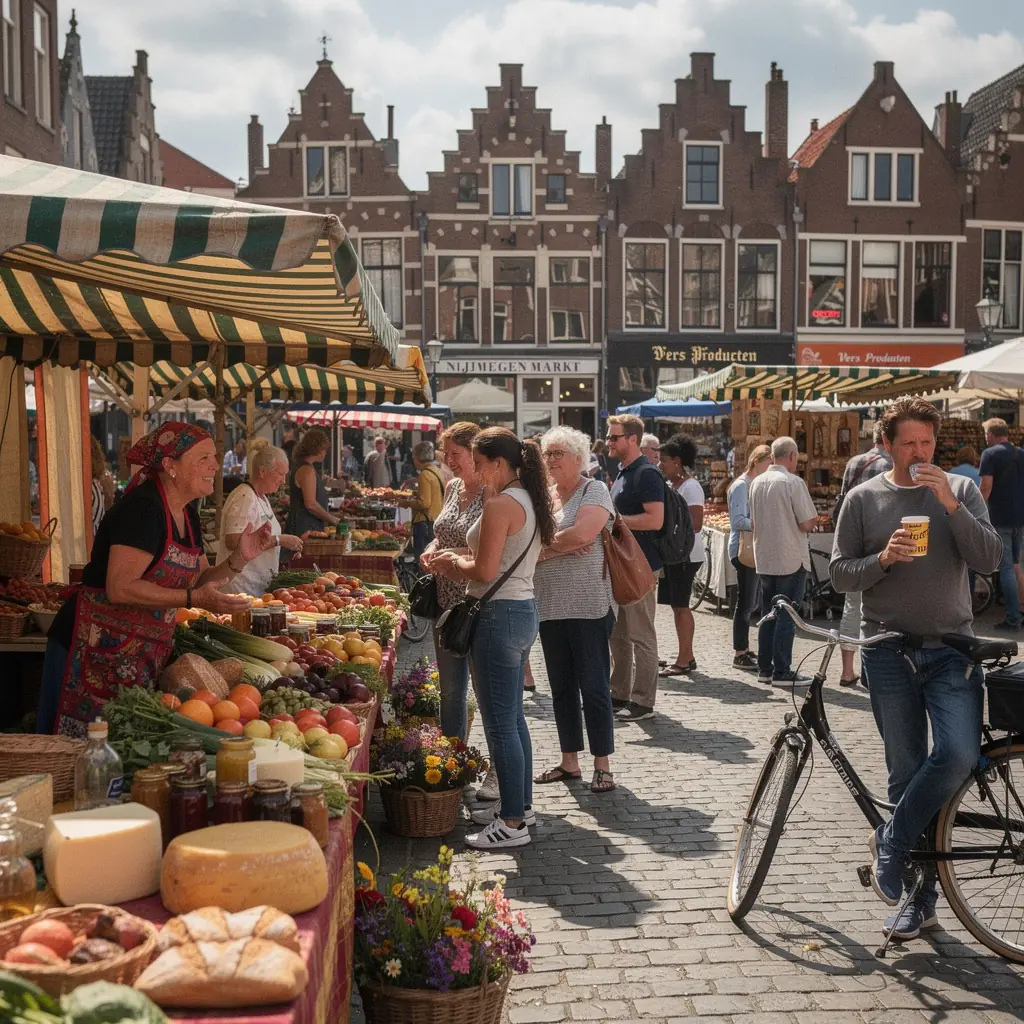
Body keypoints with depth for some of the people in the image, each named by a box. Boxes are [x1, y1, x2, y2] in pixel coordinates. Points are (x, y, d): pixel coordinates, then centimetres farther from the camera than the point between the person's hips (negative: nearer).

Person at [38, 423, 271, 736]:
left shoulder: (187, 514, 10)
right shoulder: (142, 507, -18)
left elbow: (198, 580, 14)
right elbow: (120, 588, -25)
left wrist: (240, 559, -2)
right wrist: (194, 599, -24)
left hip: (144, 658, 9)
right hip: (95, 650, -9)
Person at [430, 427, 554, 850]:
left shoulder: (501, 504, -18)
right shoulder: (529, 500, 12)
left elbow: (485, 571, -21)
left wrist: (454, 563, -3)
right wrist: (463, 560, 11)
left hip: (500, 616, -10)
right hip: (523, 610, 10)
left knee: (499, 721, -3)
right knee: (513, 715, 19)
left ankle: (513, 823, 3)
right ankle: (520, 804, 29)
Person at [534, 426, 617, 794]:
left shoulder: (594, 490, -5)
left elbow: (581, 533, -21)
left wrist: (543, 547, -7)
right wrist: (564, 545, -12)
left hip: (587, 607, -6)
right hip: (549, 607, 7)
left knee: (594, 687, 0)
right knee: (561, 687, 13)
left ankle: (602, 765, 9)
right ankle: (569, 762, 23)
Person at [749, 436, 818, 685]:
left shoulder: (757, 483, 6)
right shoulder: (793, 482, -14)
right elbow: (807, 523, -14)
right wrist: (812, 520, 6)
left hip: (764, 559, 7)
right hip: (790, 559, -6)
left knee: (768, 614, 14)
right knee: (787, 616, -2)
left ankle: (764, 668, 18)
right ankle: (782, 671, 0)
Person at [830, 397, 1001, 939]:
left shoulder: (959, 489, 4)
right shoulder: (863, 499, 4)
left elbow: (988, 559, -7)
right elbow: (839, 573, 3)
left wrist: (950, 504, -18)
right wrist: (883, 558, -15)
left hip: (950, 647, 0)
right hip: (889, 650, 0)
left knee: (958, 753, -21)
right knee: (906, 770, 4)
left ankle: (891, 839, 3)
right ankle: (921, 898, 16)